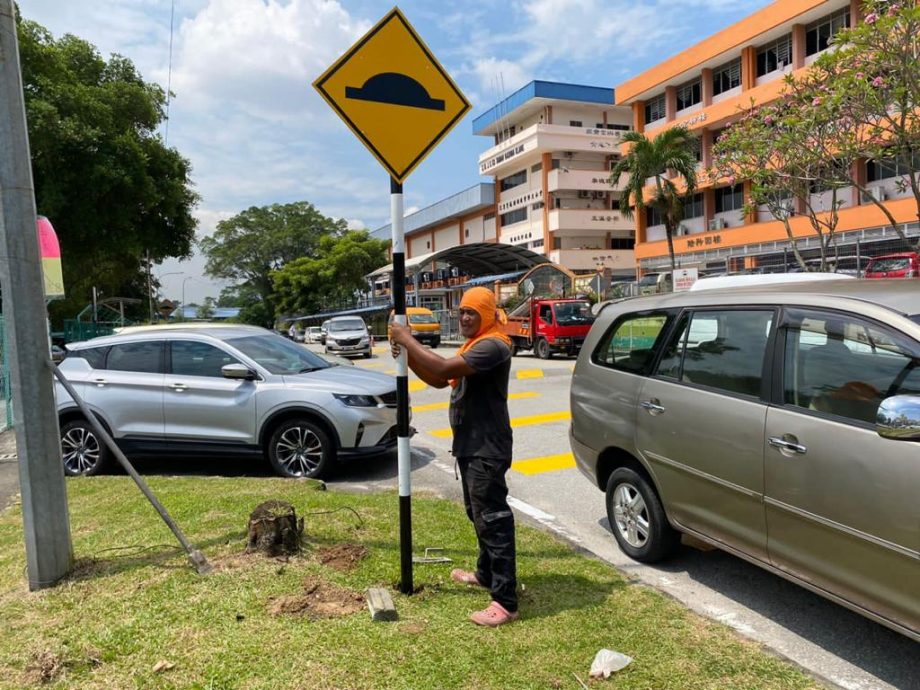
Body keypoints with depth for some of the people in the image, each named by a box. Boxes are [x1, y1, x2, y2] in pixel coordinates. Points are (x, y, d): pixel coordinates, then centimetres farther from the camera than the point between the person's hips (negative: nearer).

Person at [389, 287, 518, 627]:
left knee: (493, 519, -8)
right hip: (469, 446, 11)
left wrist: (408, 340, -19)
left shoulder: (493, 345, -18)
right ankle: (486, 574, 38)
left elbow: (444, 368, -30)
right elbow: (440, 380, 15)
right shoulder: (474, 345, 17)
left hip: (487, 450, -11)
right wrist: (408, 356, 0)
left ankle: (506, 601, -3)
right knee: (479, 515, 21)